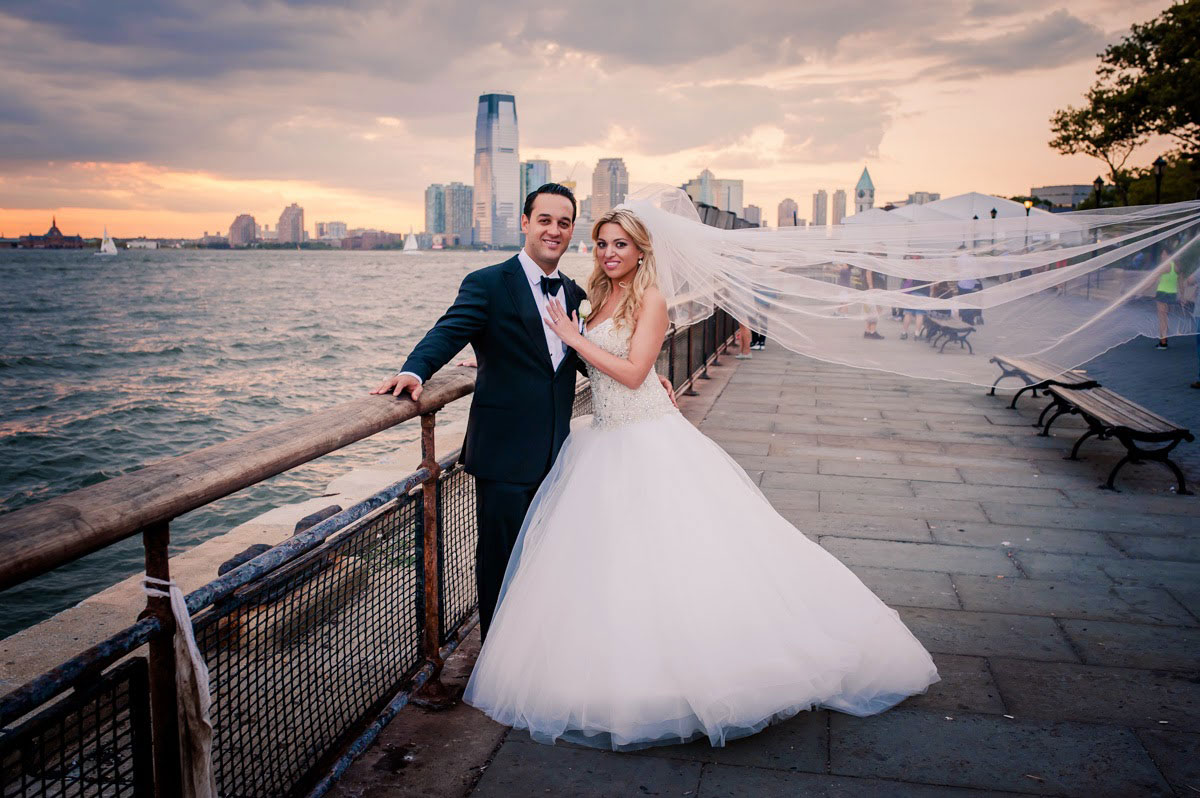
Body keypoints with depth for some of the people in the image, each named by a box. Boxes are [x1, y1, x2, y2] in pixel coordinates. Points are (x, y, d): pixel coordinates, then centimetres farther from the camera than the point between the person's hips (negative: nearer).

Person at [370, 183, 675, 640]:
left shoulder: (574, 293, 11)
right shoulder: (488, 285, -9)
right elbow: (450, 332, -22)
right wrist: (416, 371, -41)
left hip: (555, 452, 6)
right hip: (506, 453, -6)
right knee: (500, 559, 7)